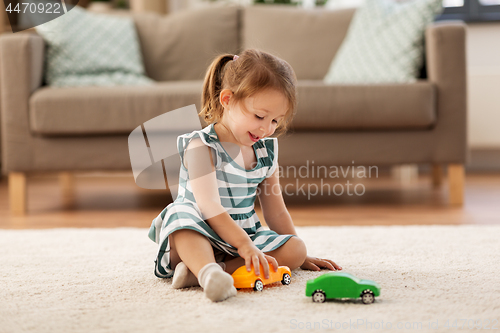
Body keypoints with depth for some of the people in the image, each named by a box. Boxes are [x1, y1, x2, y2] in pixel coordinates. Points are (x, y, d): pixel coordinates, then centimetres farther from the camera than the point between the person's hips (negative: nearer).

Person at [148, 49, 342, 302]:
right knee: (183, 215, -36)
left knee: (295, 249, -18)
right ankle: (207, 270, -63)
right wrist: (245, 245, -36)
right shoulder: (201, 146, -14)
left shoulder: (266, 151, 8)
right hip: (199, 234, -6)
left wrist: (299, 257, 16)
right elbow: (209, 205, -26)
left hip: (246, 234, 6)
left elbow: (275, 212, 15)